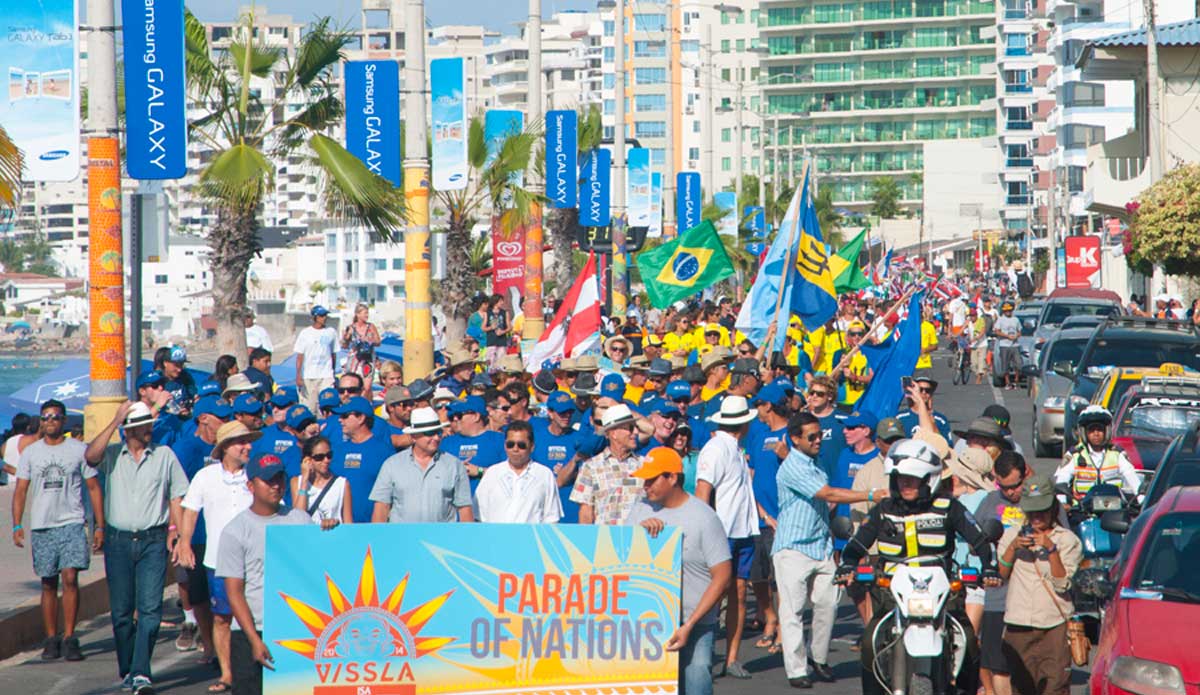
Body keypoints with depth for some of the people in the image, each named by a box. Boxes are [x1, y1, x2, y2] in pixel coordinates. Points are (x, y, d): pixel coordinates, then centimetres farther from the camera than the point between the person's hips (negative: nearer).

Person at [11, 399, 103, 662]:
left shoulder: (79, 450, 4)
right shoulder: (30, 453, 10)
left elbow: (93, 488, 6)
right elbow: (20, 490, 9)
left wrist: (100, 526, 0)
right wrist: (17, 525, -3)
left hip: (72, 524, -2)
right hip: (41, 526, 2)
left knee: (70, 578, -14)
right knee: (48, 584, 5)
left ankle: (69, 638, -10)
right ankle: (51, 639, 11)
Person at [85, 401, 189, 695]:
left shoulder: (165, 455, 8)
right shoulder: (113, 455, 6)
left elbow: (177, 496, 10)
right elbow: (90, 456, -16)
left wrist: (176, 530, -1)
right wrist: (114, 423, -13)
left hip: (153, 540, -1)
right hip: (118, 540, 1)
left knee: (150, 608, -12)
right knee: (121, 611, 4)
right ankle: (127, 670, 18)